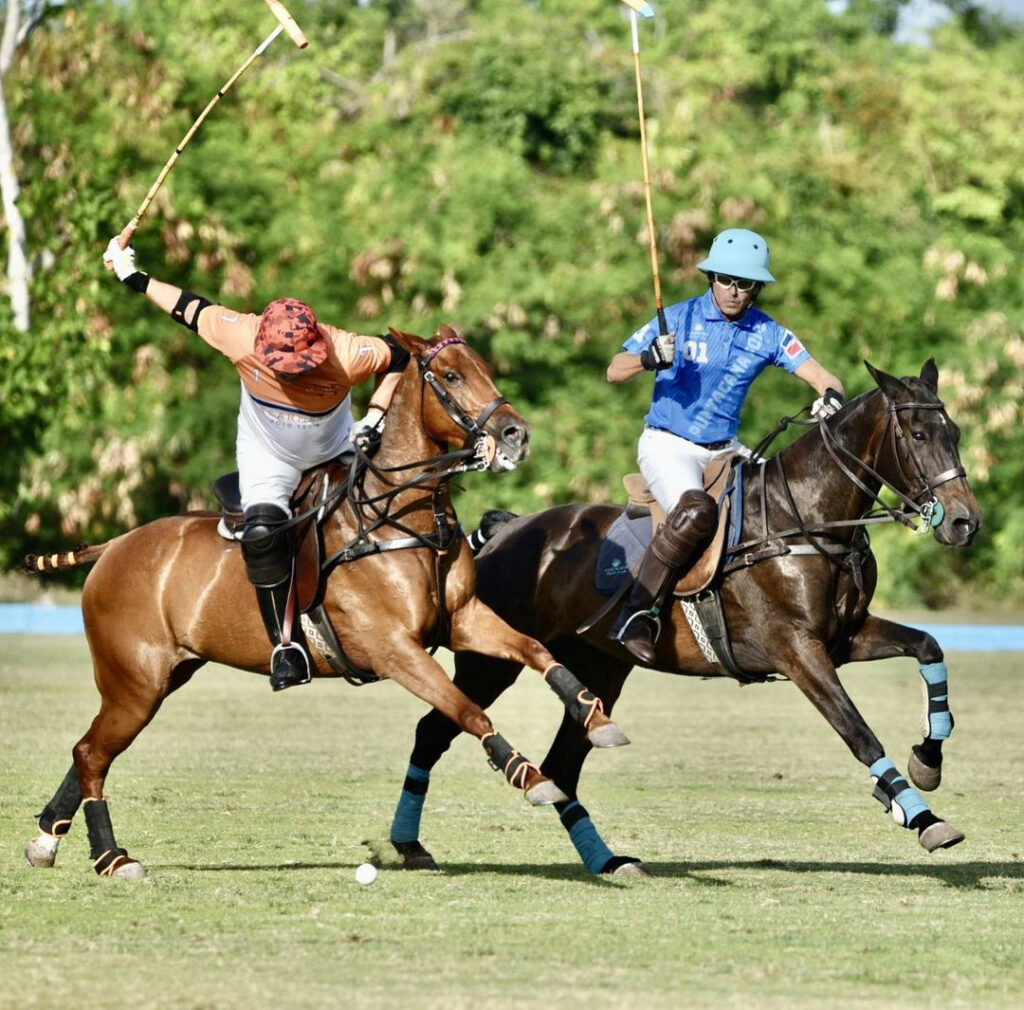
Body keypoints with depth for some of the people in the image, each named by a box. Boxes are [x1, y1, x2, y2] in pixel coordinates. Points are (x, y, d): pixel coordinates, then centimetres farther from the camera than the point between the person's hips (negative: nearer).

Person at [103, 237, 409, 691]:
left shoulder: (346, 355, -34)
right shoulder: (241, 336, -32)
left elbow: (398, 356, -15)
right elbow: (191, 308, -15)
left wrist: (377, 415, -23)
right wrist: (132, 277, -8)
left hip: (334, 457, 1)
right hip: (267, 459, -1)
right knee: (263, 534, -24)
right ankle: (286, 644, -17)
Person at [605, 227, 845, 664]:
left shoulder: (767, 334, 1)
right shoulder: (679, 319, -7)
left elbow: (821, 376, -4)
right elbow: (614, 371, -7)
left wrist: (830, 397, -28)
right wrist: (649, 359, -29)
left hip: (724, 449, 5)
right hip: (667, 444, -5)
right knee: (696, 510, -34)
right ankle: (635, 613, -28)